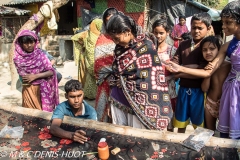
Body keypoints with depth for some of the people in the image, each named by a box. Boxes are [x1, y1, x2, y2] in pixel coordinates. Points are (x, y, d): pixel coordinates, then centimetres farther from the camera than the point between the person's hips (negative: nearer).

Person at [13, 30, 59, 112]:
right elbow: (24, 77, -8)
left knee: (45, 111, 8)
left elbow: (51, 72, -8)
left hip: (43, 89, 1)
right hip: (29, 90, 0)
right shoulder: (18, 58, -5)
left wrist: (35, 76, -17)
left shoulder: (40, 54, -4)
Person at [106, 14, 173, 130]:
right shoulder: (119, 47, 4)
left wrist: (123, 82, -9)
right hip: (118, 100, 5)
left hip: (137, 102, -5)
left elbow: (150, 81, -14)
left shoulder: (146, 47, -13)